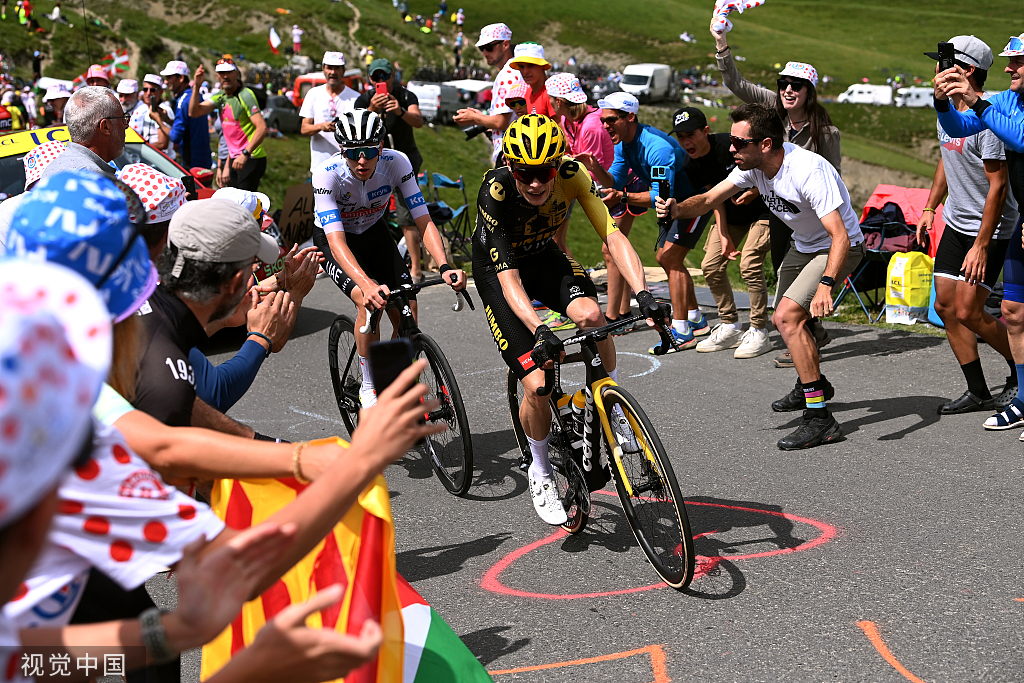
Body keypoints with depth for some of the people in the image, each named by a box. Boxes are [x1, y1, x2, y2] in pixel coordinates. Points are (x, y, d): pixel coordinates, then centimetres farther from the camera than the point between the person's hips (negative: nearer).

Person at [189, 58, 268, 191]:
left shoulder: (245, 95, -13)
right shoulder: (220, 96, 11)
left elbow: (262, 128, -22)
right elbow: (194, 112, 5)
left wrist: (245, 153, -30)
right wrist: (197, 86, -8)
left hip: (251, 159, -8)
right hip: (235, 159, 8)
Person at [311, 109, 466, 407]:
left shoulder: (397, 163, -26)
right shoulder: (327, 175, -33)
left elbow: (423, 220, -25)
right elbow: (337, 241, -40)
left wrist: (445, 266, -43)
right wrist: (367, 284, -57)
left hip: (375, 233, 3)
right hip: (333, 240, -3)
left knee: (407, 310, -14)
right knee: (369, 302, -29)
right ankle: (368, 387, -9)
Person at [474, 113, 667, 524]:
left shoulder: (571, 174, -25)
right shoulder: (495, 193, -33)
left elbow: (613, 237, -30)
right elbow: (509, 277, -36)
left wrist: (643, 294, -46)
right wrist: (539, 331, -52)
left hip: (544, 255, 3)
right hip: (498, 269, -2)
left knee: (589, 314, -32)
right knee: (537, 384, -16)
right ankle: (540, 472, 12)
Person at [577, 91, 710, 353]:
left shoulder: (657, 147, -33)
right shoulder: (623, 144, -4)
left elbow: (661, 196, -37)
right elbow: (614, 182, -2)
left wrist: (623, 197, -45)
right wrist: (595, 168, -20)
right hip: (672, 202, 10)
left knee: (671, 258, -17)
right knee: (666, 258, 15)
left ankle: (682, 332, -14)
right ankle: (696, 320, 29)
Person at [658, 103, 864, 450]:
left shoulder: (808, 171, -35)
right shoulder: (753, 165, -11)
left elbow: (840, 236, -38)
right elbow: (709, 199, -6)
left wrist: (826, 285, -52)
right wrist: (678, 209, -28)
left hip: (839, 248, -9)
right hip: (803, 245, 9)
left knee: (787, 316, -25)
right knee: (784, 320, 21)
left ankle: (820, 419, -20)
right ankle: (813, 383, 49)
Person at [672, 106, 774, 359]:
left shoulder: (729, 144, -27)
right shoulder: (691, 165, -8)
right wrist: (724, 236, -7)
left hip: (761, 208, -7)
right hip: (731, 215, 7)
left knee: (749, 265, -20)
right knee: (711, 265, 1)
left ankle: (759, 333, -8)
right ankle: (730, 327, 16)